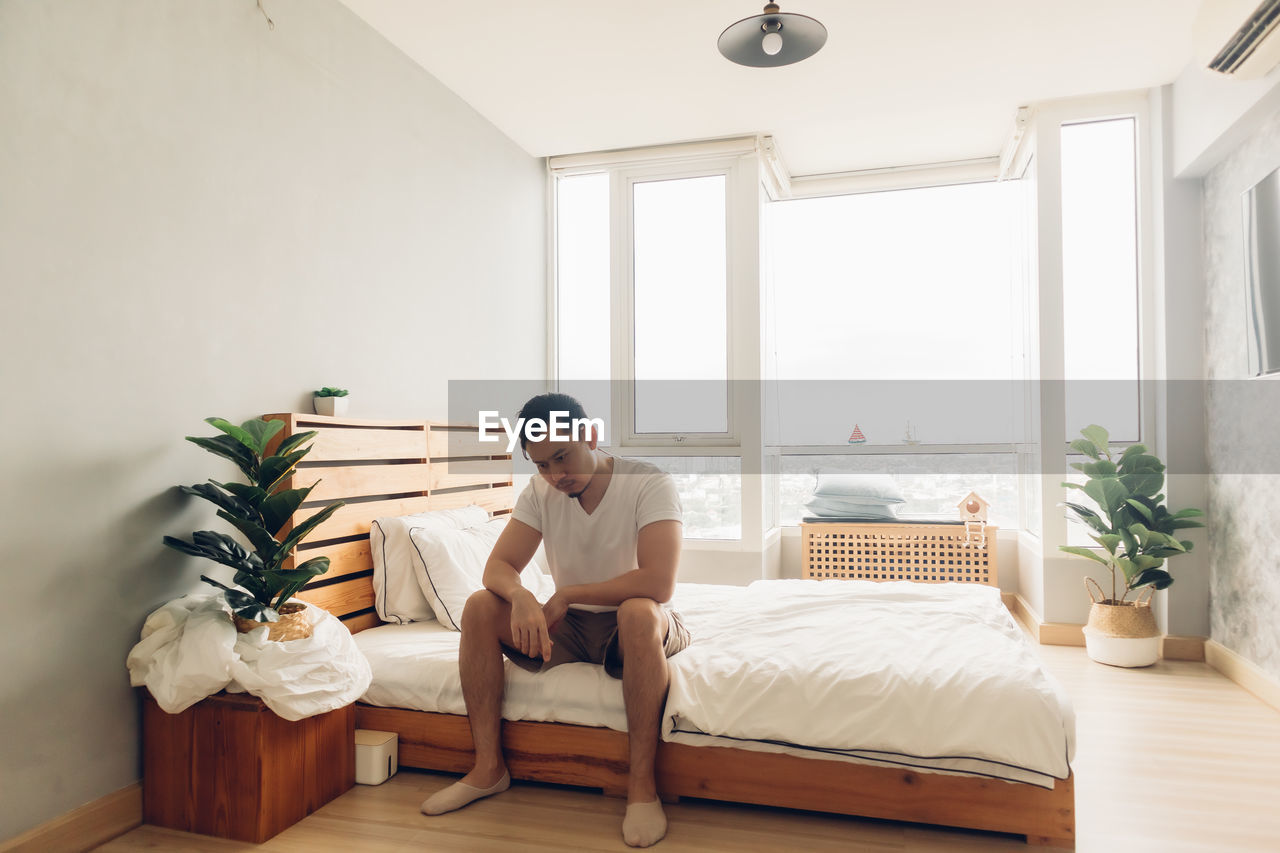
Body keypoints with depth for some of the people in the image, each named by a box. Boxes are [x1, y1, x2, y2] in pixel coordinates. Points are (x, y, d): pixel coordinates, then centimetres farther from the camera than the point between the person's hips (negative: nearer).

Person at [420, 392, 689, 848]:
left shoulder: (650, 484, -19)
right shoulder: (540, 491, -3)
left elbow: (659, 584, -31)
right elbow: (498, 567, -7)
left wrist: (568, 594, -22)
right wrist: (520, 596, -31)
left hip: (636, 626, -4)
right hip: (569, 625, 5)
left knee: (639, 611, -39)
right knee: (480, 607, -16)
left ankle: (642, 785, -28)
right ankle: (488, 768, -7)